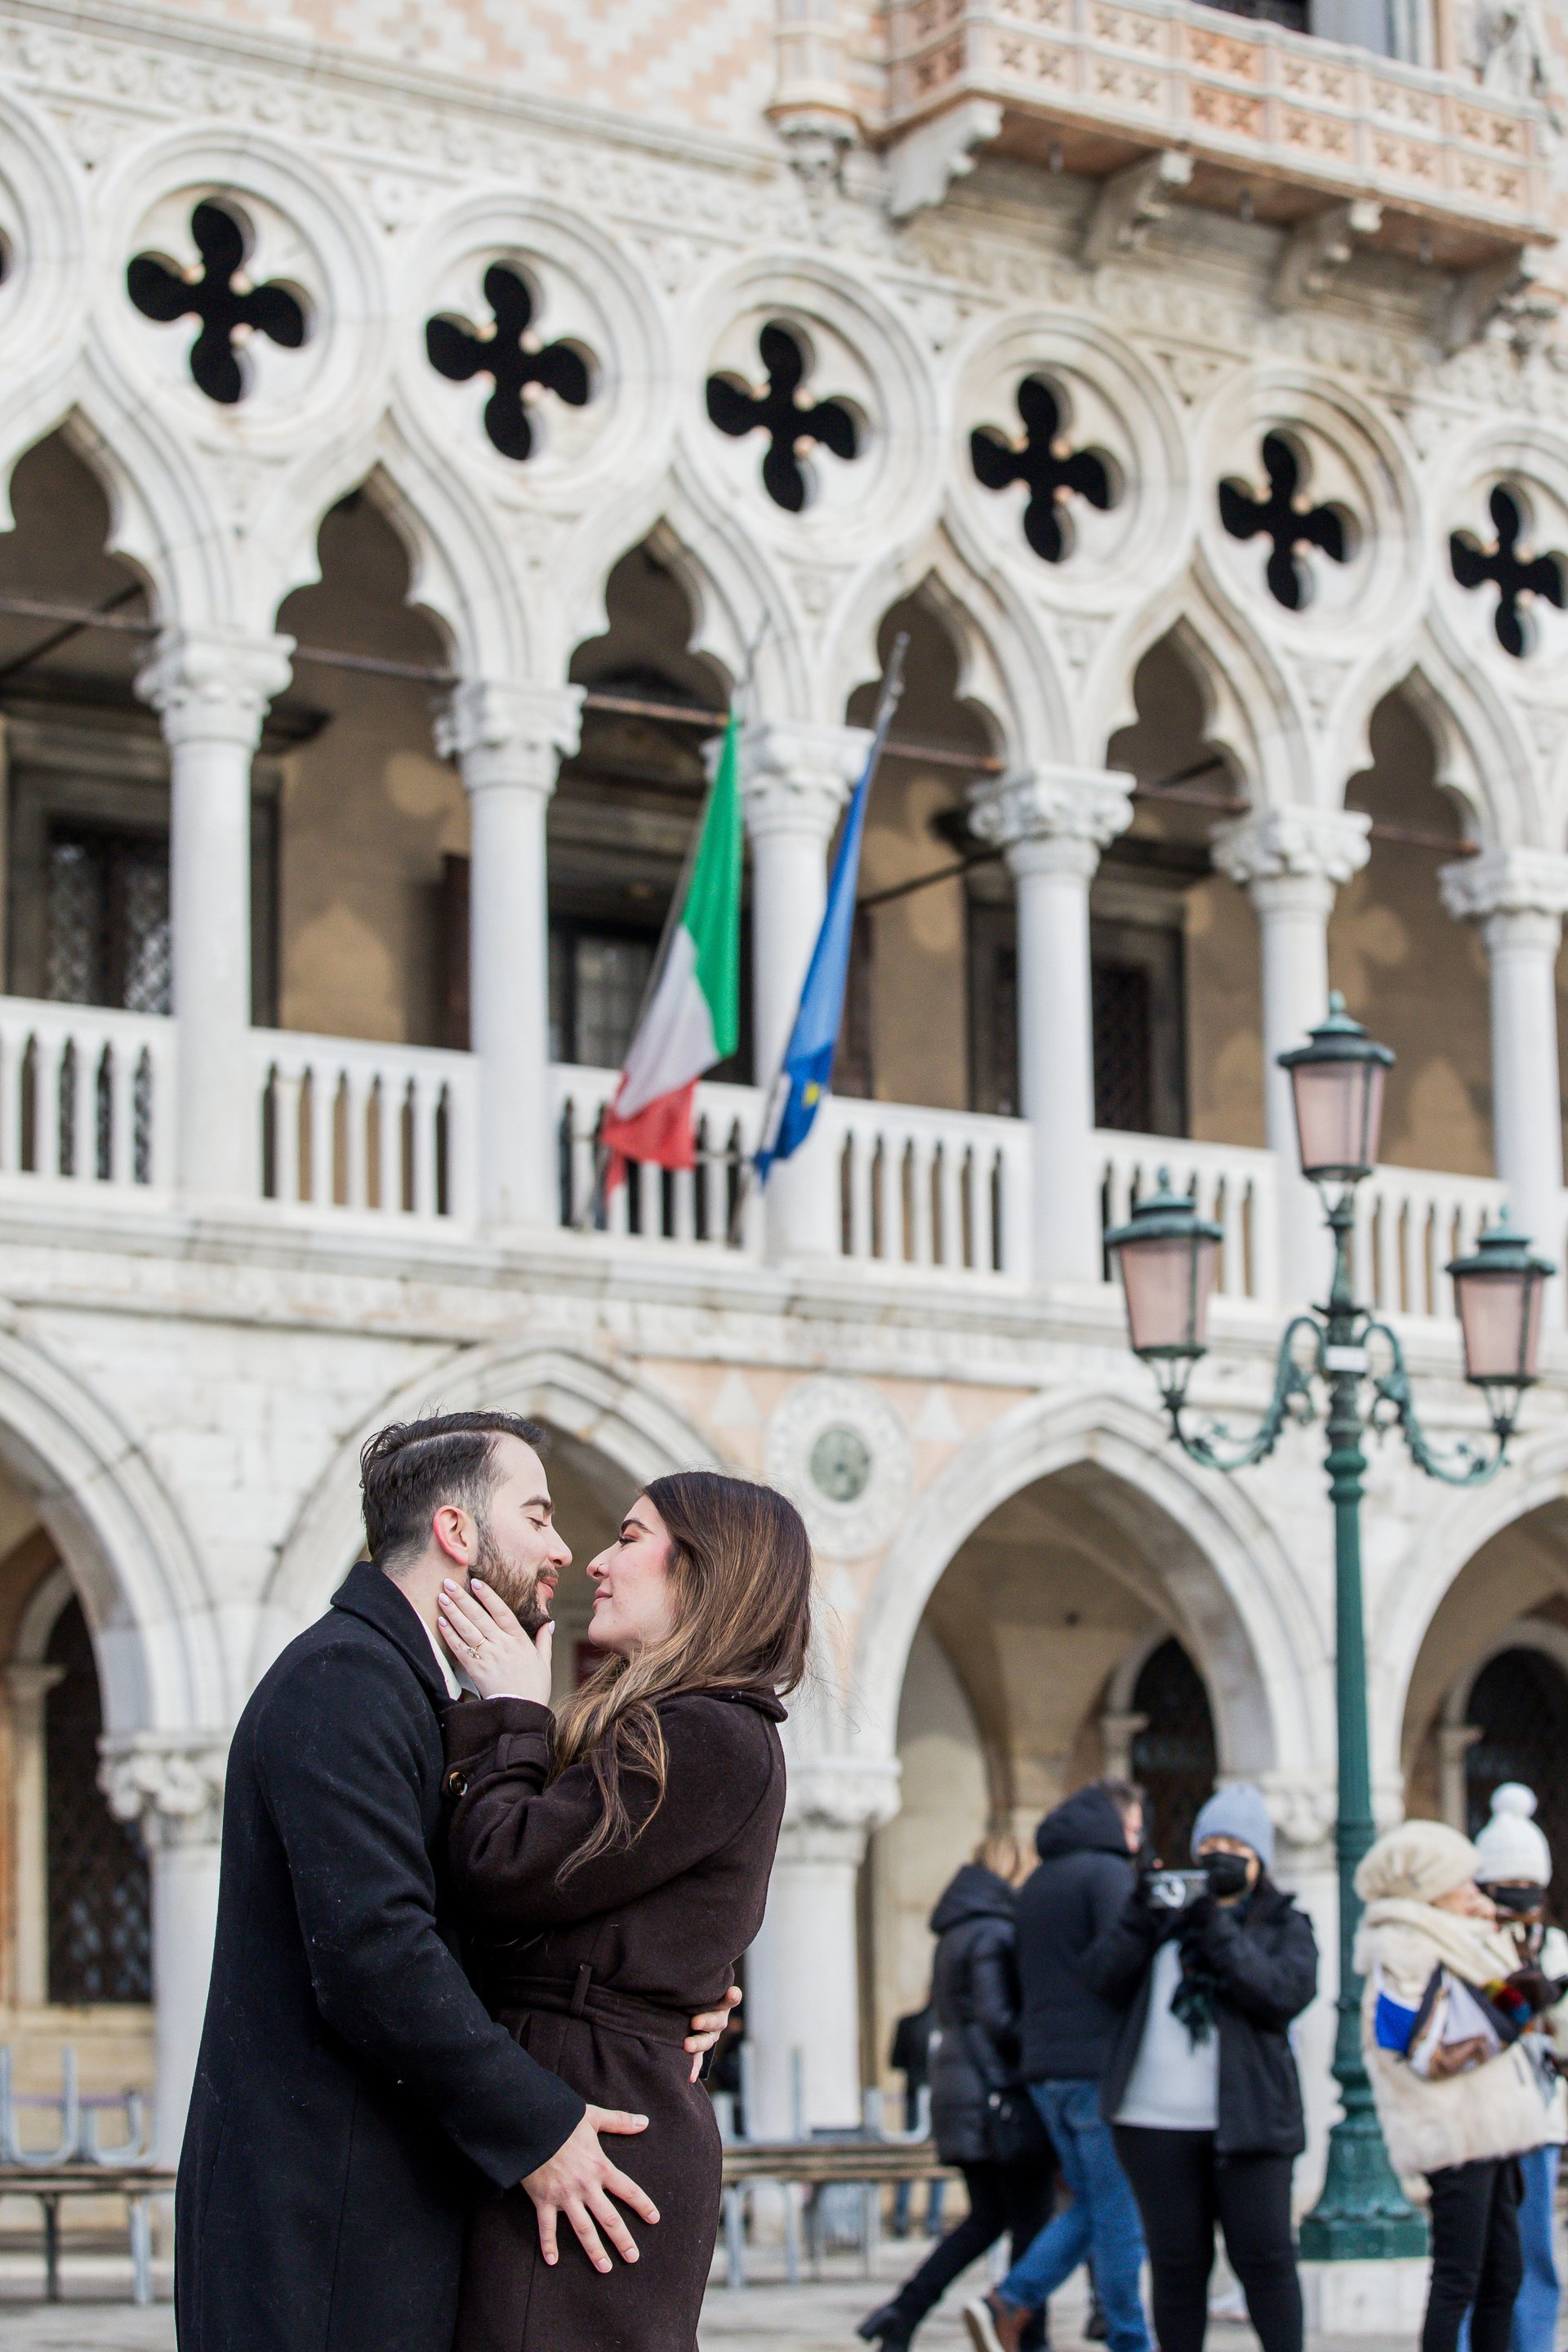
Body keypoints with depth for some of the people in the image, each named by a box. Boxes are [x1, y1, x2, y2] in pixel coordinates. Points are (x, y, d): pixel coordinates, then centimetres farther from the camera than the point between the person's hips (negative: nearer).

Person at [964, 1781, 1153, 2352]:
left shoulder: (1035, 1883, 19)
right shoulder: (1109, 1872, -8)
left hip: (1045, 2069, 8)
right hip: (1099, 2064, -8)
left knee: (1093, 2205, 14)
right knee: (1120, 2214, -2)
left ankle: (1007, 2305, 3)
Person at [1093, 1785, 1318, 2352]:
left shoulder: (1286, 1926, 11)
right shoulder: (1170, 1914, 17)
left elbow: (1283, 1994, -9)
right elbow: (1109, 1979, 6)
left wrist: (1218, 1926, -13)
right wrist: (1141, 1916, -8)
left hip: (1247, 2119, -2)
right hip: (1156, 2121, 2)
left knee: (1264, 2258, -5)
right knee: (1177, 2262, 4)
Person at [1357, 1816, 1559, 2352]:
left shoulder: (1454, 1944, 18)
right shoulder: (1404, 1954, -12)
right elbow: (1428, 2057, -17)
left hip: (1490, 2136, 10)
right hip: (1456, 2141, -10)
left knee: (1502, 2277, 11)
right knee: (1457, 2280, -9)